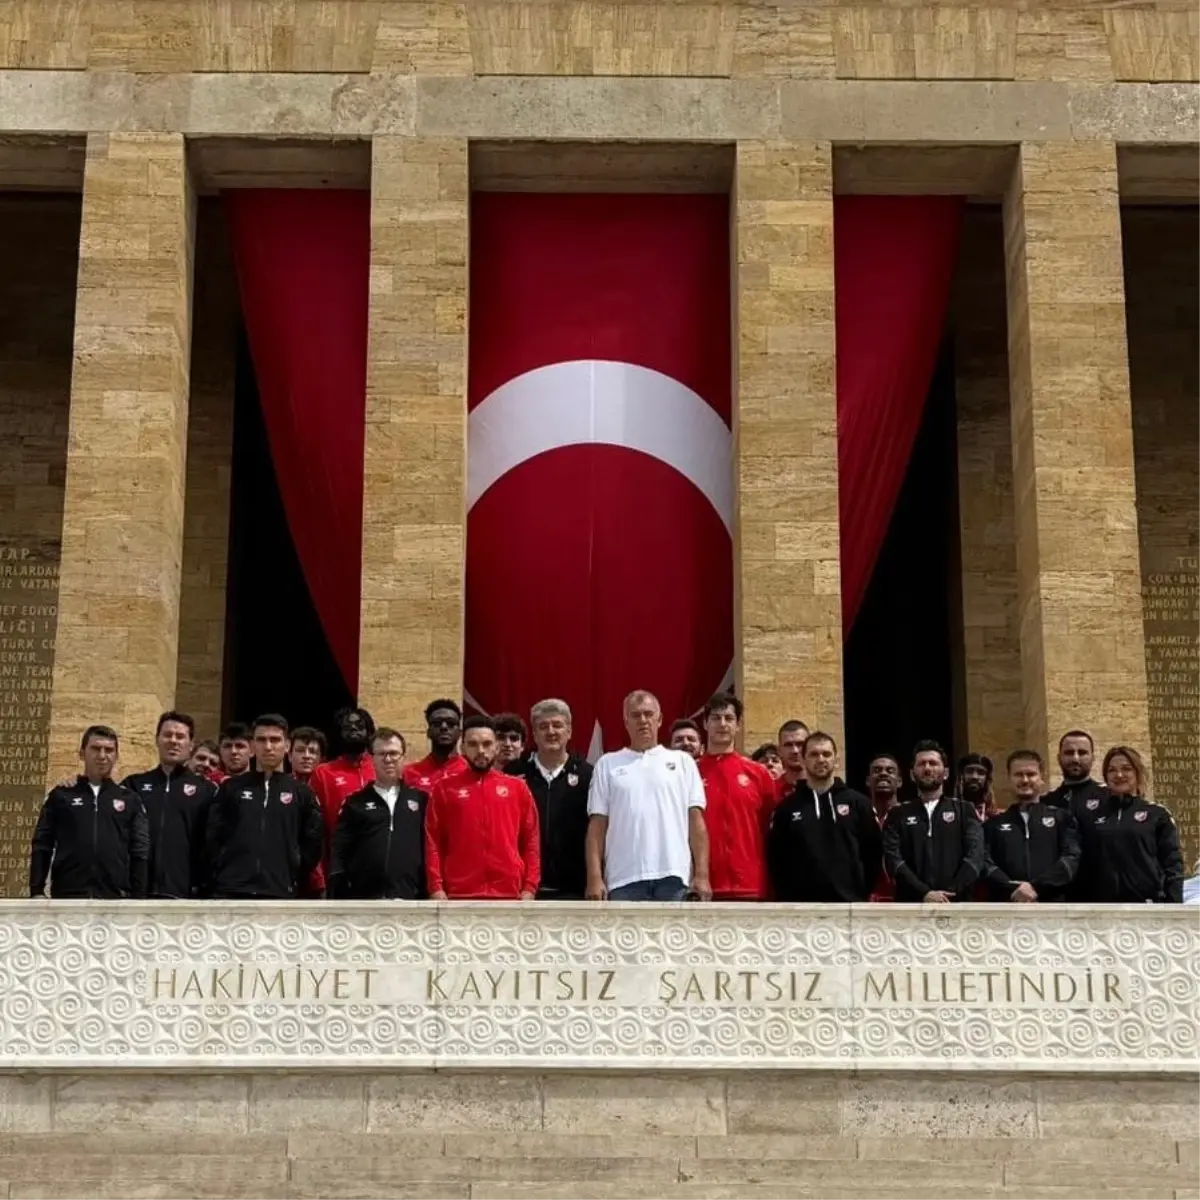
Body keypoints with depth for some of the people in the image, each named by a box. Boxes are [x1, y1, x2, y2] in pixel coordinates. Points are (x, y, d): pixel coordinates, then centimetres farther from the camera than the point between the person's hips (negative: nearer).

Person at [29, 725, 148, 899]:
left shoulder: (129, 800, 11)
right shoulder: (61, 796, 10)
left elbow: (140, 852, 9)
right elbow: (41, 847, 8)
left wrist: (139, 897, 0)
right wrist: (37, 891, -2)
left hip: (115, 898, 1)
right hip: (67, 896, -1)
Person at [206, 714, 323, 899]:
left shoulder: (301, 792, 8)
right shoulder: (231, 787, 9)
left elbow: (313, 842, 8)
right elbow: (212, 837, 8)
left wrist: (292, 879, 2)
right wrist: (222, 875, 1)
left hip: (279, 895, 0)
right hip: (230, 893, 0)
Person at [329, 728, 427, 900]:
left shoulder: (420, 799, 9)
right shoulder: (355, 802, 9)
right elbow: (339, 853, 6)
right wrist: (337, 899, -3)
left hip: (407, 900, 0)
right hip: (363, 902, 0)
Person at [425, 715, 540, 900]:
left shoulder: (517, 787, 10)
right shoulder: (444, 788, 6)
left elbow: (531, 841, 9)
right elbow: (433, 842, 3)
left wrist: (530, 887, -1)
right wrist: (436, 887, -6)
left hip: (509, 894, 1)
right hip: (460, 894, -1)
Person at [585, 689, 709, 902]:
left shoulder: (683, 761, 12)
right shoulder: (608, 764, 12)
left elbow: (696, 821, 7)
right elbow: (597, 825, 7)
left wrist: (702, 874, -3)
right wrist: (595, 877, -4)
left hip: (674, 876, 0)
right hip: (624, 879, 0)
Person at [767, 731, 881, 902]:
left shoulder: (857, 803, 6)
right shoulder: (788, 807, 6)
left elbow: (873, 850, 8)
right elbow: (775, 857, 6)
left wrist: (862, 894, 3)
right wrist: (787, 899, -1)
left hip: (849, 905, 0)